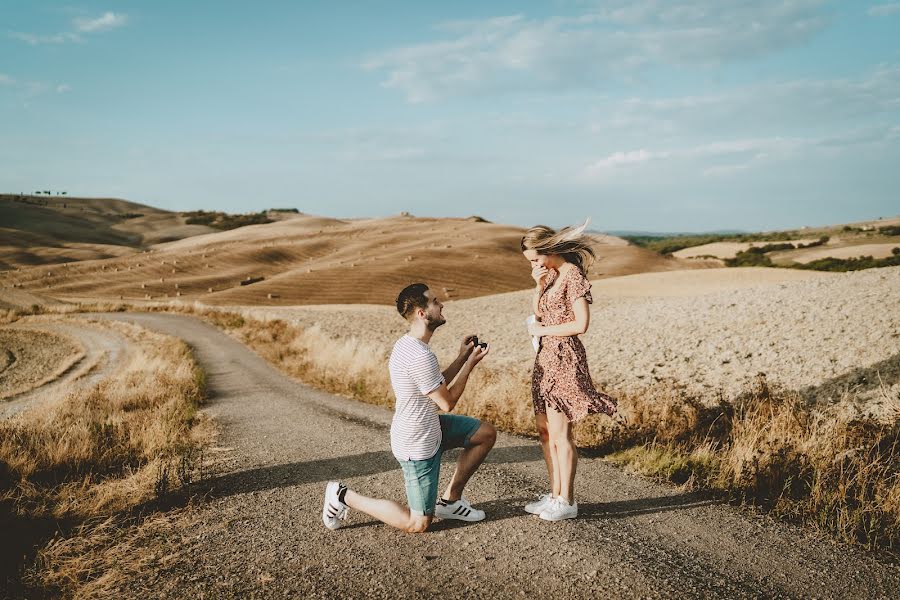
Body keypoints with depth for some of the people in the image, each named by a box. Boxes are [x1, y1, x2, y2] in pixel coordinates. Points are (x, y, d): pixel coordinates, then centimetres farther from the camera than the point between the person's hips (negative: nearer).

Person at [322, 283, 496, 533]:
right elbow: (447, 402, -18)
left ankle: (450, 499, 18)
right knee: (418, 524, 0)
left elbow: (437, 386, 14)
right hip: (417, 446, -10)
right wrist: (470, 363, -9)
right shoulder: (420, 357, -29)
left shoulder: (406, 344, 4)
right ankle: (344, 496, 6)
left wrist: (462, 357, 6)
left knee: (486, 433, 12)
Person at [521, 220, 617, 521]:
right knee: (544, 430, 12)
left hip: (565, 358, -9)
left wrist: (542, 330, -12)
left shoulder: (573, 275, -15)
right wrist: (539, 285, 1)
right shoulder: (552, 273, 12)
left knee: (560, 433, -3)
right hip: (547, 356, 9)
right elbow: (537, 310, 18)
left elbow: (581, 324, -21)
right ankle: (555, 494, 22)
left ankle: (567, 502, 8)